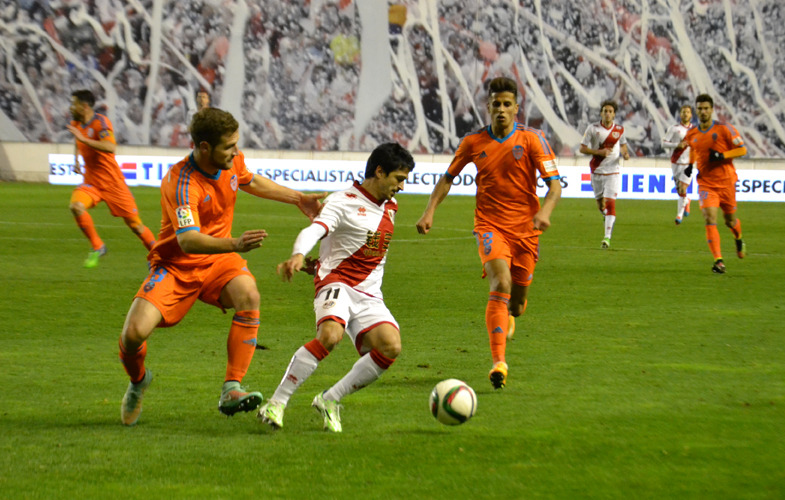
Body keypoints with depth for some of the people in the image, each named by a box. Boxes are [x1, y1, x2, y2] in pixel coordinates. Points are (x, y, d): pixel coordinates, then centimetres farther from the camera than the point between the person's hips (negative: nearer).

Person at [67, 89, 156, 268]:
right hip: (91, 181, 5)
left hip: (112, 181, -5)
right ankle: (97, 247, -10)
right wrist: (76, 160, 13)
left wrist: (83, 139, -35)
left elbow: (111, 147, -34)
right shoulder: (76, 124, 6)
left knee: (134, 223, -2)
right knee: (76, 206, -24)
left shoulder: (101, 122, -16)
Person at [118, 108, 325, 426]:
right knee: (134, 333, -21)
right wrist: (235, 245, -58)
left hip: (218, 260, 5)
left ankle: (231, 390, -27)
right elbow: (188, 241, -43)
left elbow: (251, 182, 20)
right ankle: (138, 381, 16)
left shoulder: (232, 161, -7)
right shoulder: (181, 183, -29)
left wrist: (297, 199, 18)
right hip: (175, 265, -4)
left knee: (248, 295, -30)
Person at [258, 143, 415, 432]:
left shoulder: (390, 207, 17)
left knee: (391, 346, -19)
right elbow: (313, 231, -24)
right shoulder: (344, 202, -6)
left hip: (369, 297, 6)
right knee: (330, 335, -35)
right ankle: (276, 403, -24)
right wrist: (298, 255, -45)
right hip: (337, 284, -6)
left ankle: (330, 400, -3)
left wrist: (322, 263, 20)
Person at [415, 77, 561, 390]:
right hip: (490, 225, -1)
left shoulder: (532, 139, -3)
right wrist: (430, 211, 3)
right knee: (500, 284, -26)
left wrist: (545, 211, -26)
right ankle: (499, 363, -32)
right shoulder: (473, 143, 2)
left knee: (517, 299, 9)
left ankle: (509, 316, 51)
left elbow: (554, 184, -7)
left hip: (525, 228, 1)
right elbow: (448, 178, 15)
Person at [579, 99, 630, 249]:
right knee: (600, 204, 10)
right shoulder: (593, 128, -5)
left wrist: (625, 153, -6)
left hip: (613, 171, -1)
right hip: (597, 171, 1)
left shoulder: (619, 130, 0)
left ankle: (607, 237, -13)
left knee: (610, 203, -12)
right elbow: (582, 148, -5)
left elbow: (623, 145, 17)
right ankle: (608, 217, 46)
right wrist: (599, 152, -19)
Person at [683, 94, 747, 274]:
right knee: (710, 220, -16)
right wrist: (690, 164, 8)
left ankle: (739, 239, 48)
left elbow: (742, 149, -6)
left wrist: (723, 155, -21)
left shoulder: (724, 129, -9)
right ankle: (718, 261, -18)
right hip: (705, 183, 1)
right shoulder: (691, 134, 3)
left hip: (726, 181, -1)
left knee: (730, 220, 12)